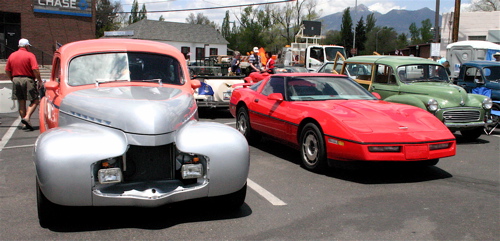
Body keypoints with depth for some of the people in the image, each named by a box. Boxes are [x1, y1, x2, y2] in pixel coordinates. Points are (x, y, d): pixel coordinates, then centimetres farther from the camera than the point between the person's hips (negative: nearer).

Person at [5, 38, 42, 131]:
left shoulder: (12, 55, 11)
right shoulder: (30, 55, -6)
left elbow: (7, 70, 11)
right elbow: (35, 69, -15)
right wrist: (39, 81, -7)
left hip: (16, 80, 6)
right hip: (27, 80, -5)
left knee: (21, 103, 11)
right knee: (35, 101, 2)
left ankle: (25, 124, 12)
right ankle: (27, 117, -17)